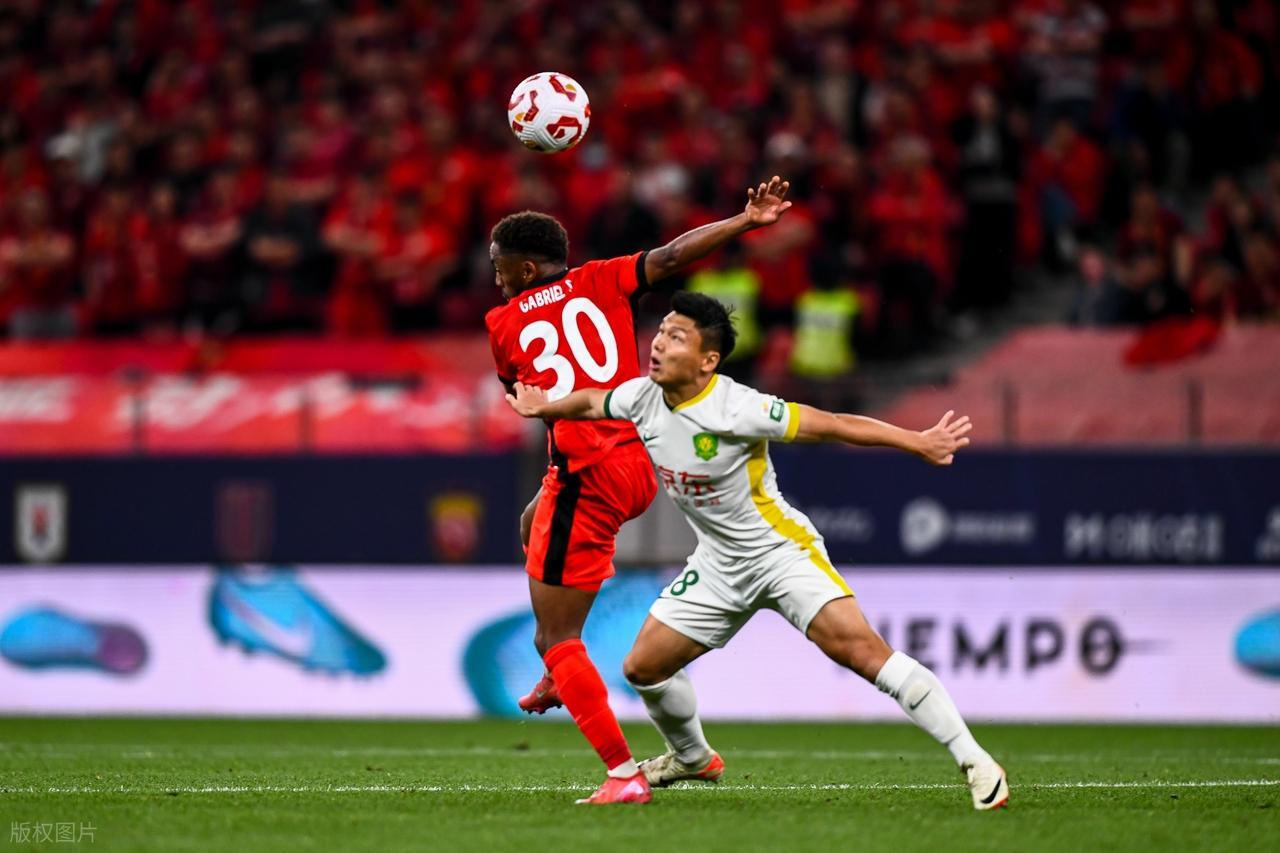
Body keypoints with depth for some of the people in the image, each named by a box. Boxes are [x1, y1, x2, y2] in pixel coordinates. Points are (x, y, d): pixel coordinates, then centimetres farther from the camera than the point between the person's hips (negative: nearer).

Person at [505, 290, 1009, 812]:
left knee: (858, 647, -24)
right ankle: (692, 758, 35)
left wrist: (917, 442, -27)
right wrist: (542, 408, 33)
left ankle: (973, 760, -23)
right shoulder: (643, 398, -6)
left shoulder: (736, 409, -26)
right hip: (719, 564, 7)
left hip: (780, 549, -7)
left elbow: (829, 425, -24)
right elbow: (595, 402, 17)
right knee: (643, 667, 5)